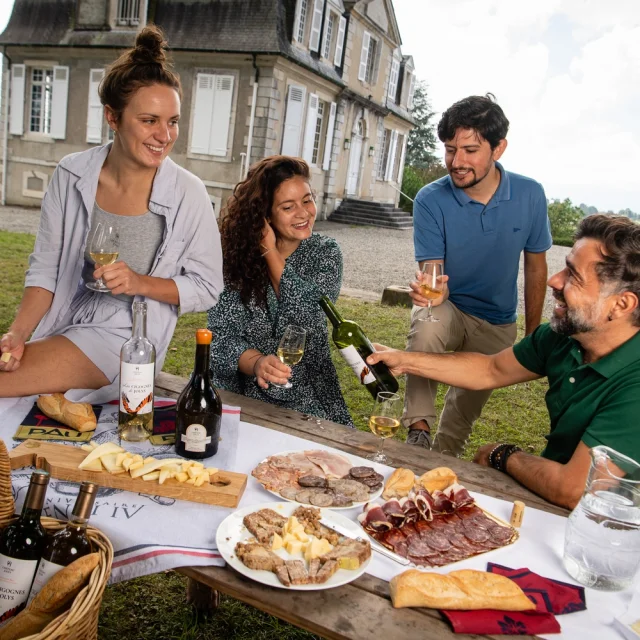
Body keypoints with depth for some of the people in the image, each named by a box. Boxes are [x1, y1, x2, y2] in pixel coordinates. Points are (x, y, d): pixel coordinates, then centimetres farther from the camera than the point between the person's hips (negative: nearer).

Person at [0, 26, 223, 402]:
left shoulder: (188, 195, -15)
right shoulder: (71, 176, -5)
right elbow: (45, 269, 1)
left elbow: (207, 287, -7)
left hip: (128, 337, -4)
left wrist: (141, 283, -21)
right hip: (65, 325, 4)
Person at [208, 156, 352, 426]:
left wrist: (270, 250, -11)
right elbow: (222, 333, -8)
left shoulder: (326, 252, 2)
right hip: (239, 391, -1)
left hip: (306, 396, 1)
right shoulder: (237, 253, -4)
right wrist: (256, 363, -28)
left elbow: (310, 317, -13)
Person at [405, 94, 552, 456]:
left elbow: (536, 267, -1)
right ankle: (419, 428, -22)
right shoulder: (431, 200, -20)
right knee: (426, 331, -38)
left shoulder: (530, 195, -13)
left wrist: (533, 335, 4)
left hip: (498, 324, 3)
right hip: (448, 306, -2)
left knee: (467, 407, 13)